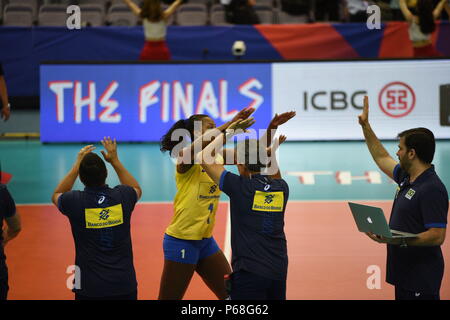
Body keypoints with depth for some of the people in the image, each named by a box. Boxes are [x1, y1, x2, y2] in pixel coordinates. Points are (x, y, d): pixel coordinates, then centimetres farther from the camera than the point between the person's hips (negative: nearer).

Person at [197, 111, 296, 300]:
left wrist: (229, 131, 5)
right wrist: (272, 152, 32)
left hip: (249, 272, -6)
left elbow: (203, 157, -1)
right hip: (279, 270, 6)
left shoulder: (239, 186, -9)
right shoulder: (282, 188, 5)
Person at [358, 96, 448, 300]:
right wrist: (365, 126, 27)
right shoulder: (406, 178, 10)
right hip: (404, 274, 10)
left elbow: (437, 236, -24)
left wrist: (396, 239, -31)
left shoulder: (432, 189, -19)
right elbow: (382, 158, 28)